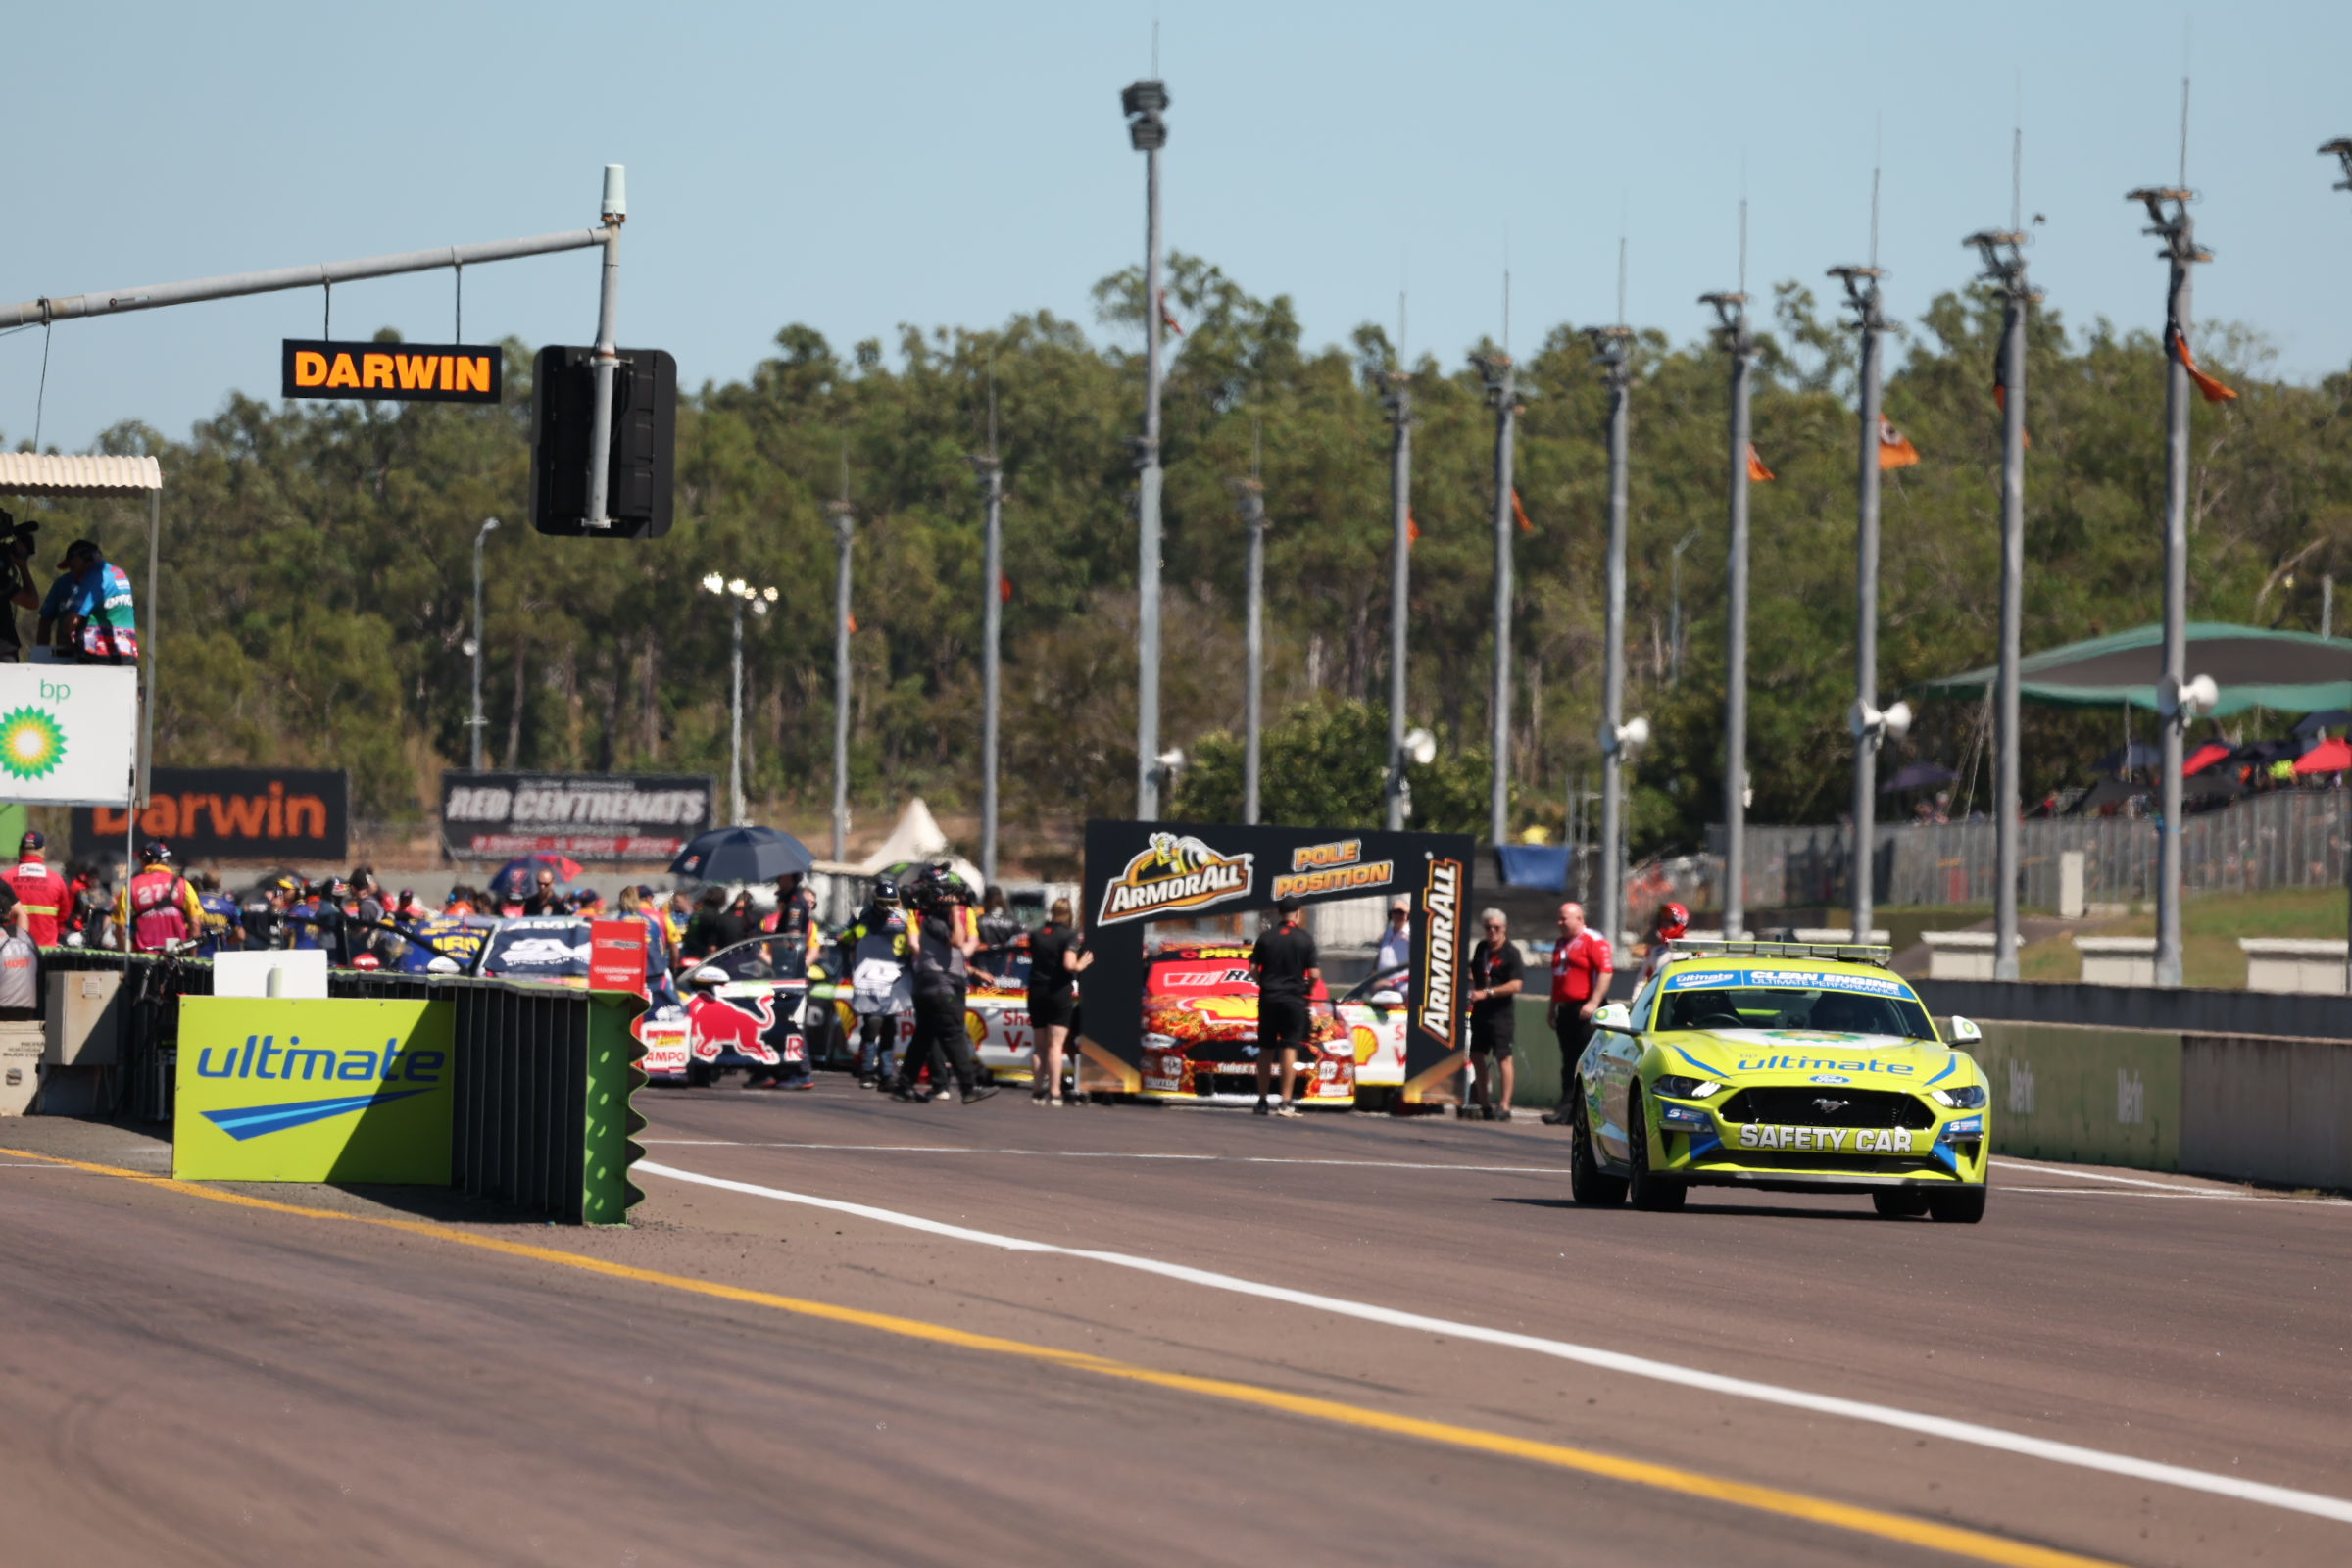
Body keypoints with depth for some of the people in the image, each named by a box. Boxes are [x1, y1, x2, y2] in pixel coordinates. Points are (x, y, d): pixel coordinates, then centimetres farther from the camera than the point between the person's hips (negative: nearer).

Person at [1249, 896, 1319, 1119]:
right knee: (1290, 1049, -3)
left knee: (1266, 1049, 11)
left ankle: (1262, 1101, 15)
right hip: (1294, 998, -2)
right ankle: (1286, 1102, -10)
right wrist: (1308, 988, 12)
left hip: (1268, 998, 2)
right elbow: (1314, 974, -8)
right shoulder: (1304, 938, -4)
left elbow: (1253, 968, 0)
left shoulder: (1266, 937, 1)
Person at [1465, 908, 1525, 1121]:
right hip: (1480, 1011, 7)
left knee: (1503, 1056, -8)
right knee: (1477, 1056, 8)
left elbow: (1515, 984, -18)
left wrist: (1486, 993, -22)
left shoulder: (1511, 952, -9)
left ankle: (1505, 1106, -8)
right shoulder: (1481, 947, 11)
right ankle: (1484, 1104, 17)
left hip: (1501, 1013, -7)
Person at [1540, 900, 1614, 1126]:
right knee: (1568, 1063, 7)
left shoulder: (1594, 941, -7)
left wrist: (1594, 1002, -22)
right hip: (1566, 1010, 9)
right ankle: (1566, 1110, 6)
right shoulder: (1561, 943, 21)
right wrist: (1553, 1007, 25)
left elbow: (1606, 971, -16)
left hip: (1585, 1010, -9)